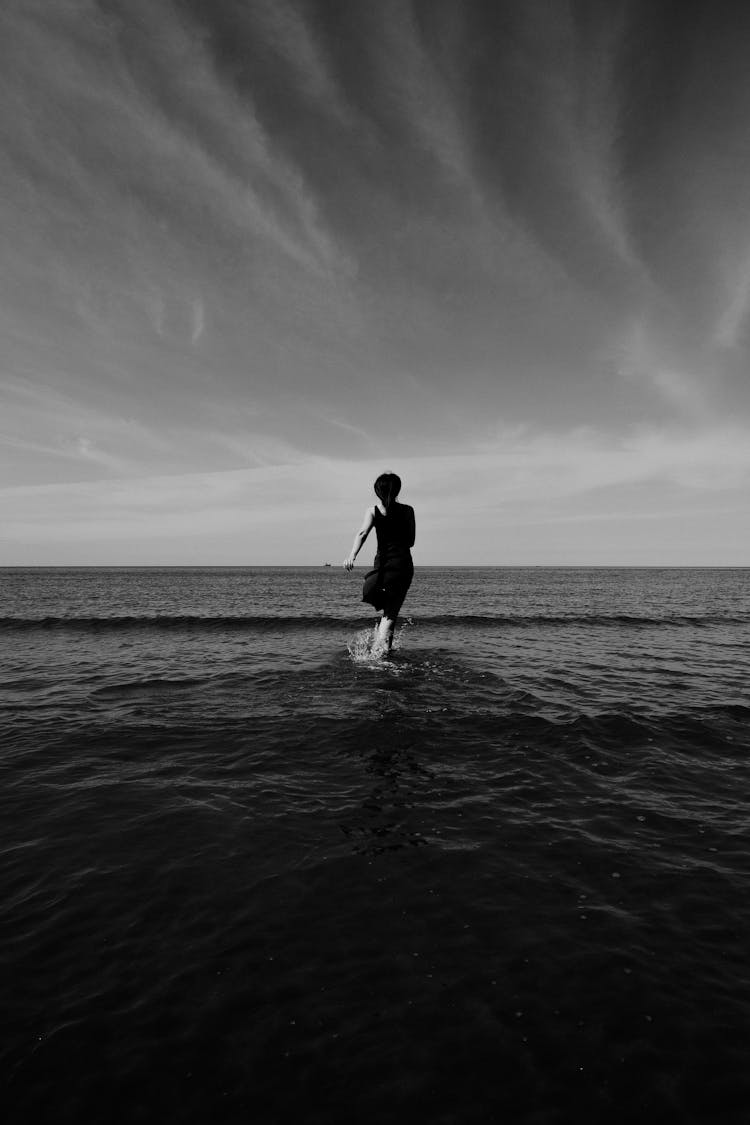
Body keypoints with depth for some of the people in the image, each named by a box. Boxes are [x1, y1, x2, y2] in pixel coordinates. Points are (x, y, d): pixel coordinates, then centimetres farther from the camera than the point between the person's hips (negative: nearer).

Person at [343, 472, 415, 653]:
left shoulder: (373, 511, 4)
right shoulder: (408, 510, 9)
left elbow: (362, 533, -14)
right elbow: (411, 541, 12)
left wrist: (352, 555, -26)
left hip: (383, 563, -1)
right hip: (404, 564, 1)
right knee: (392, 610, -2)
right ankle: (383, 647, -20)